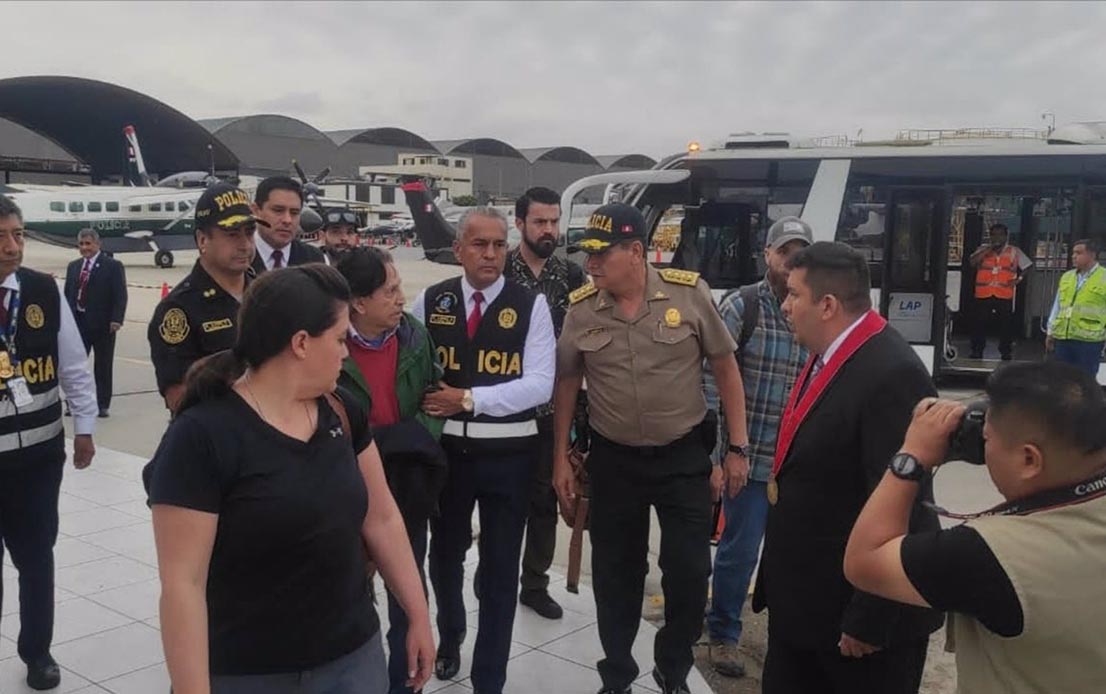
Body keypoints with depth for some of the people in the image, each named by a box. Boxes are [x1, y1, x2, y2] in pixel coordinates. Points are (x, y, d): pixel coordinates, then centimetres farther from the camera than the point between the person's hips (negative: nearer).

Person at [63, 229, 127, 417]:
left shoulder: (113, 266, -4)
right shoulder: (73, 266, 13)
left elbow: (120, 295, -10)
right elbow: (67, 294, 14)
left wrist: (117, 319, -19)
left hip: (102, 324, -4)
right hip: (77, 322, 5)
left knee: (103, 366, 5)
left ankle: (102, 404, 13)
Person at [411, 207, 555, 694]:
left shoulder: (530, 305, -6)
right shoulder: (431, 302, 1)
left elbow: (539, 384, -14)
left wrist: (470, 399, -18)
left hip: (508, 454, -2)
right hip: (446, 449, 3)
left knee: (500, 570, 6)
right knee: (444, 554, 21)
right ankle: (450, 635, 50)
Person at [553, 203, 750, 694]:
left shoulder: (688, 293, -11)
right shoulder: (581, 308, -6)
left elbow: (725, 366, -2)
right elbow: (566, 383, 5)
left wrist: (738, 447, -2)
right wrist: (561, 459, 6)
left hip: (684, 456, -1)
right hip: (613, 459, 1)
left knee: (689, 572, 4)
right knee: (615, 573, 11)